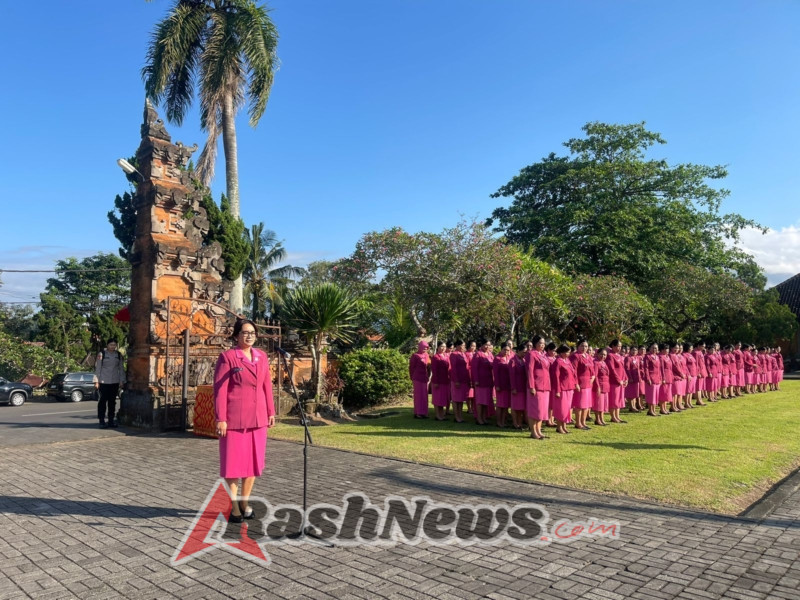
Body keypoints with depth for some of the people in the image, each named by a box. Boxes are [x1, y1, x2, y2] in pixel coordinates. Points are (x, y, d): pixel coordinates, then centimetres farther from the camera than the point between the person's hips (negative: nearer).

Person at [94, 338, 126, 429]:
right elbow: (97, 368, -2)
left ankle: (111, 420, 15)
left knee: (112, 401, 8)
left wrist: (122, 380, 8)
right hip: (103, 381, -4)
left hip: (115, 382, 4)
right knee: (103, 401, -3)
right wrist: (96, 381, -6)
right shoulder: (101, 354, -1)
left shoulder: (118, 355, 10)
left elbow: (121, 368, 14)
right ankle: (102, 421, 2)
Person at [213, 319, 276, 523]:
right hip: (234, 419, -5)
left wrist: (271, 412, 11)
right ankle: (234, 506, 17)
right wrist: (220, 419, -13)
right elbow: (220, 390, -9)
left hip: (257, 418, 5)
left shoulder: (262, 356, 9)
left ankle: (245, 502, 27)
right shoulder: (227, 357, -7)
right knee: (233, 462, 5)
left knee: (253, 460, 12)